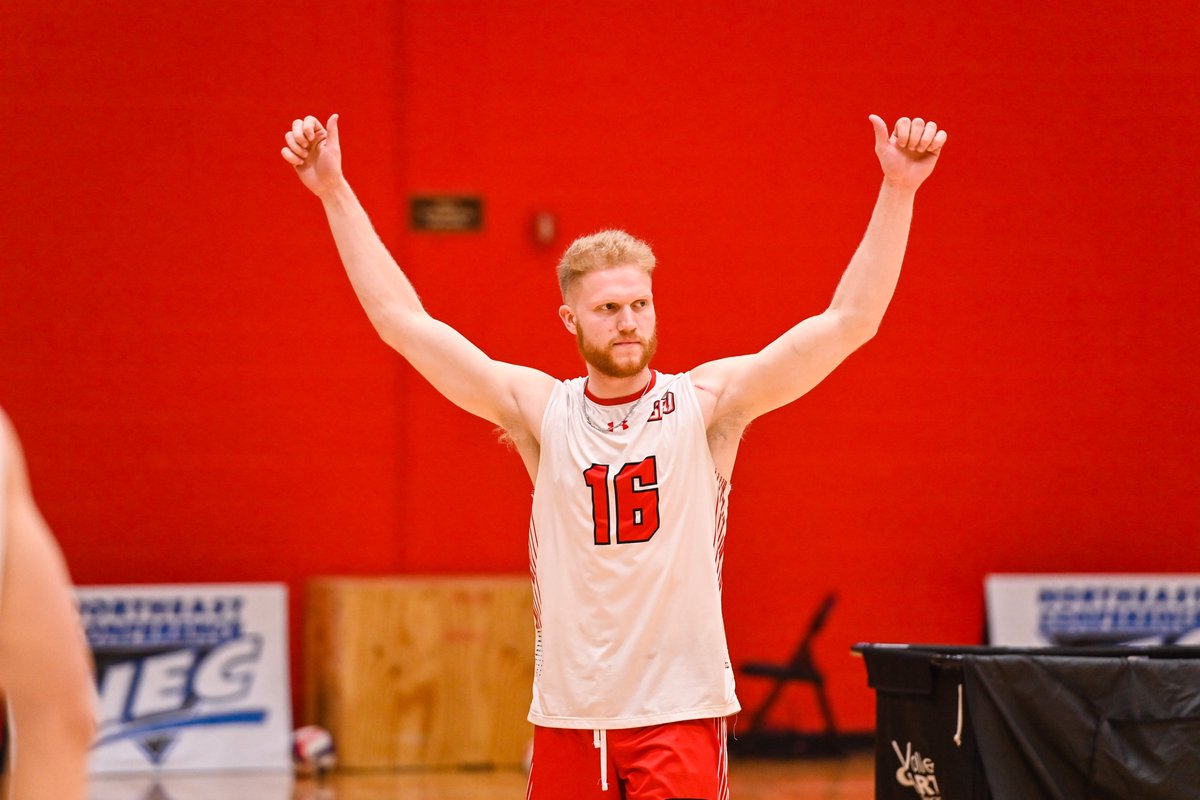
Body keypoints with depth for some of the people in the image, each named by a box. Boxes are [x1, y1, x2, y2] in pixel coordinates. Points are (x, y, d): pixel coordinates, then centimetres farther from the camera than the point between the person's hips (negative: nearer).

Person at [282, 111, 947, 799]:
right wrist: (334, 192, -3)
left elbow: (848, 321, -9)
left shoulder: (707, 402, -2)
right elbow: (402, 320, 1)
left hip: (681, 711, -2)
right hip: (567, 712, 2)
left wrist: (898, 191, -18)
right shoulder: (538, 410, 2)